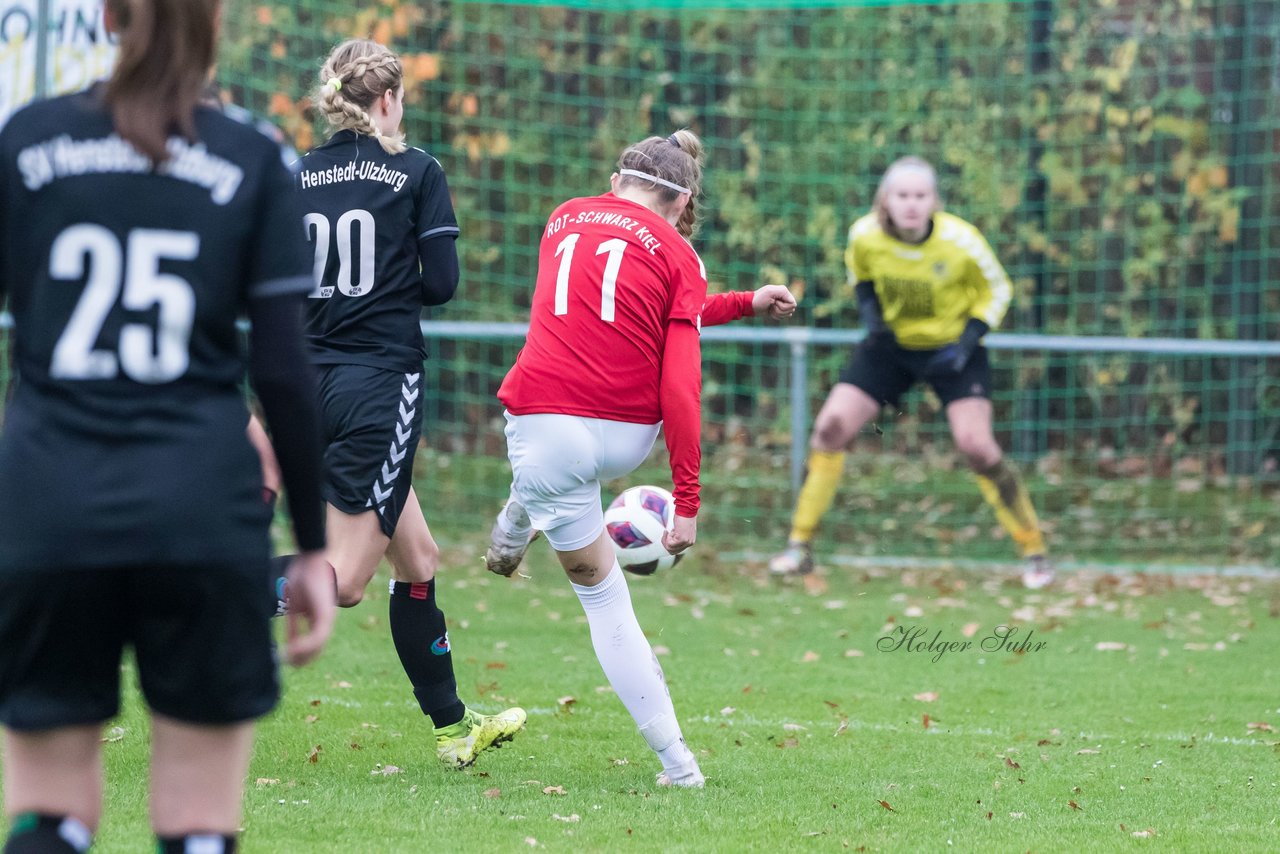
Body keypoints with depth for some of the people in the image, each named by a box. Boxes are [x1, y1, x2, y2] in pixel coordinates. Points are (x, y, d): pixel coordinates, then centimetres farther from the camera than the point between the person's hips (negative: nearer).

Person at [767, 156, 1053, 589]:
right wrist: (870, 312, -12)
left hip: (952, 348, -3)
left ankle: (1034, 551, -2)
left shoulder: (961, 241, -25)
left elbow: (996, 291, -7)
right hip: (892, 343, 3)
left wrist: (968, 340, -20)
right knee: (830, 428, -8)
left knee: (975, 446, -18)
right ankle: (799, 546, 5)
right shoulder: (865, 236, -18)